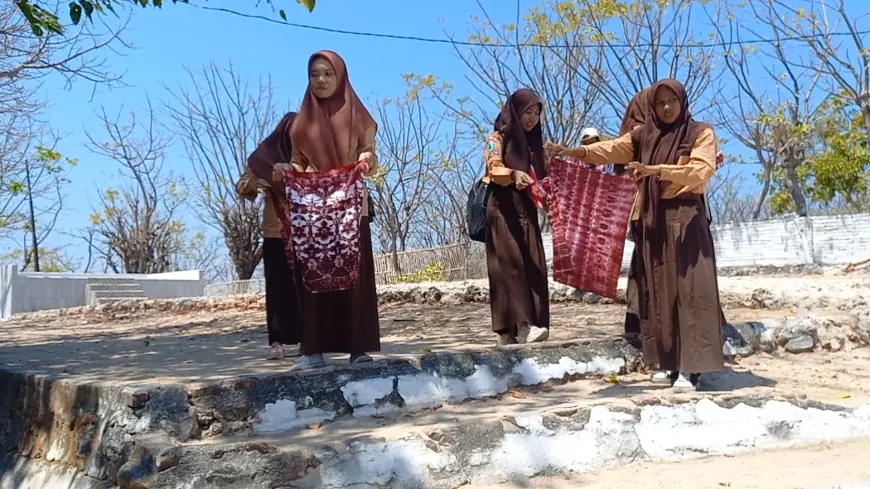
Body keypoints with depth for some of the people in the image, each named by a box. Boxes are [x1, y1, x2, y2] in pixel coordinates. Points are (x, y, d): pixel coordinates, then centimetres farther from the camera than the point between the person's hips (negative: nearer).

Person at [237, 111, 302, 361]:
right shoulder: (265, 156, 2)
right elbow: (241, 185, 1)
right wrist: (253, 184, -21)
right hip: (276, 233, -1)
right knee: (277, 287, -2)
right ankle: (277, 341, -1)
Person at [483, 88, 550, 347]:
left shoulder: (533, 142, 20)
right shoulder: (498, 138, 2)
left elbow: (540, 177, 22)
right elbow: (494, 169, -13)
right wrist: (514, 174, -33)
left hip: (526, 210, 6)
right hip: (503, 209, -6)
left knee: (533, 266, -4)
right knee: (511, 265, -15)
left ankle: (531, 323, -3)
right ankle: (519, 326, -22)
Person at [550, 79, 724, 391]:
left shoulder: (701, 133, 2)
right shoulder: (642, 136, 12)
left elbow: (702, 170, -14)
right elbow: (613, 149, -4)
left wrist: (655, 170, -27)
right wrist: (581, 152, -23)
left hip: (686, 217, -4)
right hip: (652, 219, 4)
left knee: (689, 289, -8)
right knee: (660, 290, 4)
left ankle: (690, 366, -8)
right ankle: (670, 361, 12)